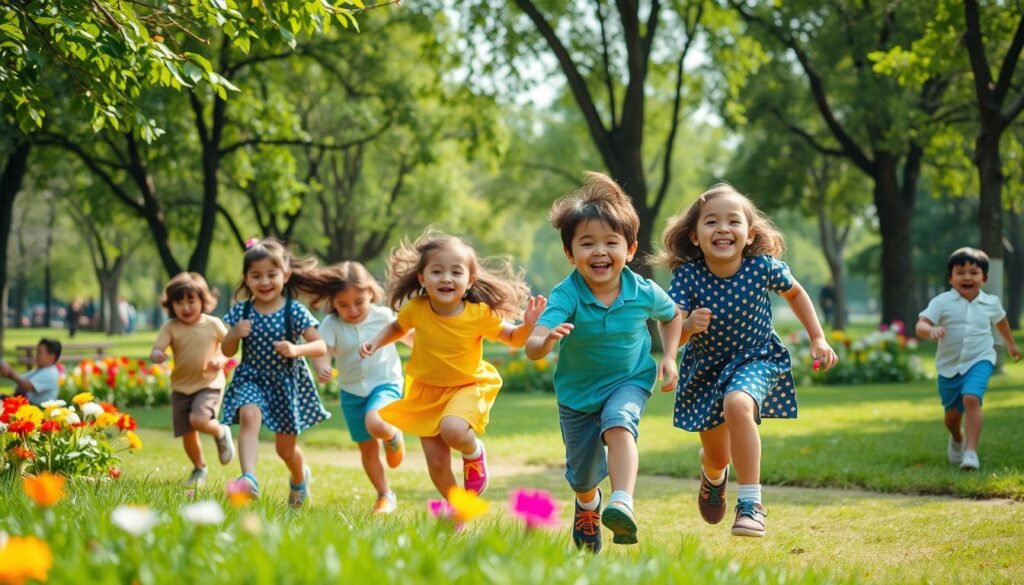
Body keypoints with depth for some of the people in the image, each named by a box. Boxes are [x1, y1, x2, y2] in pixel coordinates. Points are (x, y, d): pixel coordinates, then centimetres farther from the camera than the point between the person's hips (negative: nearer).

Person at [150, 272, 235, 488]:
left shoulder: (213, 325, -7)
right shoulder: (171, 327, -6)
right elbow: (156, 351, -15)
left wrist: (221, 360, -17)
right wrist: (156, 355, -40)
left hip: (209, 383, -3)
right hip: (181, 387, 3)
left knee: (198, 420, -27)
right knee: (187, 434, 5)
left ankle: (221, 433, 6)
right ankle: (199, 469, 31)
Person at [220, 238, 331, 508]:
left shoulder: (295, 311, -13)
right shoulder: (241, 311, -5)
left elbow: (321, 347, -14)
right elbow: (227, 351, 2)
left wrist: (296, 350, -33)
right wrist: (235, 334, -20)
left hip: (287, 383, -1)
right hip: (251, 379, 1)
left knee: (285, 448, 11)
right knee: (249, 416, -33)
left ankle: (300, 476, 46)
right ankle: (249, 479, -44)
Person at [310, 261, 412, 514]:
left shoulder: (384, 316, -10)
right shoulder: (331, 325, -12)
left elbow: (409, 336, 7)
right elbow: (322, 350, -26)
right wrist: (321, 367, -47)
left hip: (385, 384, -3)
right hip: (352, 391, 3)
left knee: (374, 424, -32)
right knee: (367, 448, 9)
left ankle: (394, 436, 3)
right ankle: (385, 496, 25)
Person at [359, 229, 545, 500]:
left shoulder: (480, 314, -21)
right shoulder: (416, 308, -16)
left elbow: (513, 338, -6)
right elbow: (396, 328, 7)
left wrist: (527, 325, -27)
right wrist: (375, 343, -9)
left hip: (468, 387, -3)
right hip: (427, 390, 3)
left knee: (452, 429, -35)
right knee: (436, 464, 4)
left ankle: (474, 453, 2)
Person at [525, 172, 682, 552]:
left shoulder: (644, 293, -20)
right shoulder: (566, 296, -29)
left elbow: (671, 315, 6)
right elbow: (532, 347, -41)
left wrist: (669, 356, -7)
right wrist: (546, 341, -64)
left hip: (629, 382, -1)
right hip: (577, 392, 1)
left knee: (618, 423, -36)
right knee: (582, 476, 16)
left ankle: (623, 503, -46)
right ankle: (588, 506, 52)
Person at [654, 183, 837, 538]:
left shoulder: (763, 266, -21)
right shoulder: (687, 275, -22)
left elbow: (795, 294, 2)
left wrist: (818, 339, 0)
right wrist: (688, 326, -45)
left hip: (755, 360, -2)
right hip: (706, 368, 2)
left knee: (737, 404, -36)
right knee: (717, 457, 16)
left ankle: (751, 503, -28)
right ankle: (713, 476, 57)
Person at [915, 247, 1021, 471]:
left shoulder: (991, 303, -1)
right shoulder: (942, 302, -10)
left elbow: (1001, 321, 22)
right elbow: (920, 326, -19)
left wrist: (1011, 344, 38)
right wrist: (931, 330, -42)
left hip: (979, 361, -1)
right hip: (949, 366, 1)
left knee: (971, 399, -27)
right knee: (953, 412, 15)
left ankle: (971, 451, -27)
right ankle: (956, 439, 50)